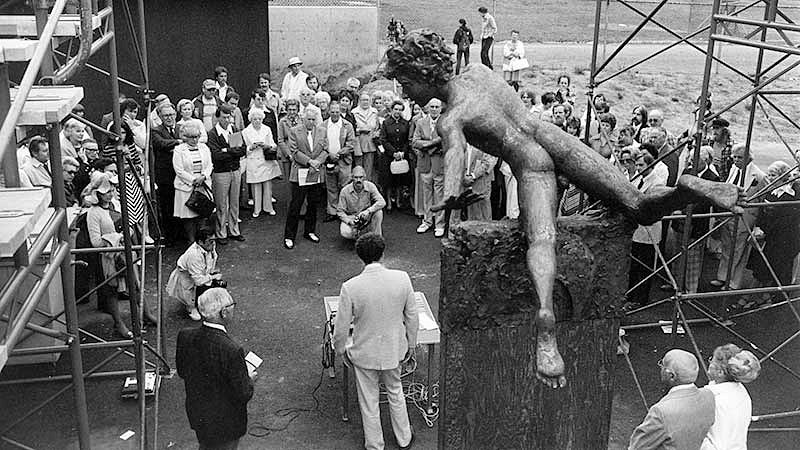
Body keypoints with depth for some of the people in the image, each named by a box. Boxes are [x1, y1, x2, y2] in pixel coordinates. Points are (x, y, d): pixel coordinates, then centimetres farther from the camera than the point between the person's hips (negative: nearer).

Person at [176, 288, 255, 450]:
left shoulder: (185, 336, -16)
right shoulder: (232, 351, -34)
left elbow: (181, 371, 2)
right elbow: (243, 394, -24)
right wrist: (249, 379, -3)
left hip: (196, 415, 6)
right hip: (224, 423, -5)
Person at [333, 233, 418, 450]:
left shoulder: (350, 287, -24)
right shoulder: (402, 279, -17)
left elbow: (341, 327, -14)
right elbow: (412, 316, -5)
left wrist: (341, 350, 5)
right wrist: (411, 344, 11)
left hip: (364, 354, -3)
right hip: (394, 349, 3)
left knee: (369, 402, 18)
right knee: (395, 393, 27)